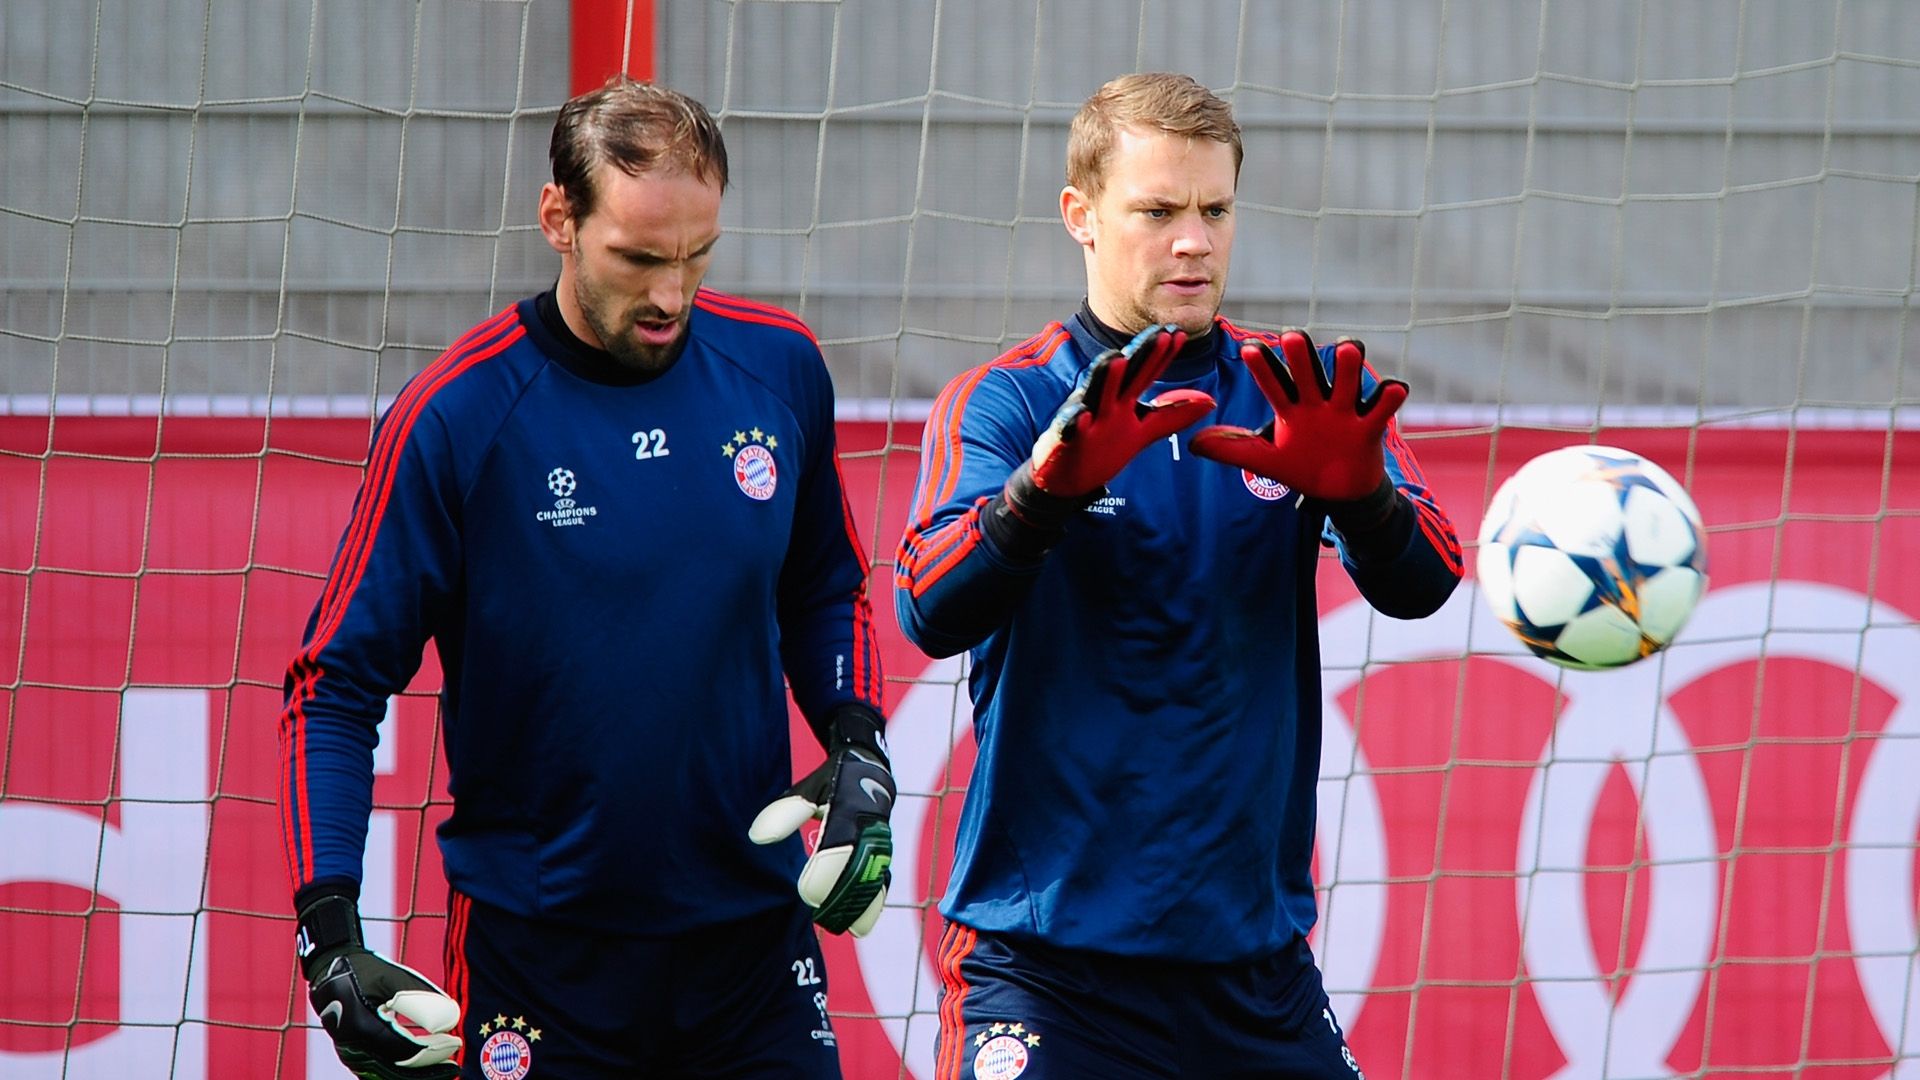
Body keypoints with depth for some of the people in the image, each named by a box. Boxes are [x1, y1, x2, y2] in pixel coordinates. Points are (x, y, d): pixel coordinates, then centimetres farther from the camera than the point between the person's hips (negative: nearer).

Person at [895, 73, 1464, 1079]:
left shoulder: (1301, 397, 7)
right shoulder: (1004, 402, -1)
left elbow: (1418, 584, -7)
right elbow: (931, 613, -17)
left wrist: (1355, 487, -29)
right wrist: (1051, 484, -36)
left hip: (1256, 950, 3)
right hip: (1043, 950, -3)